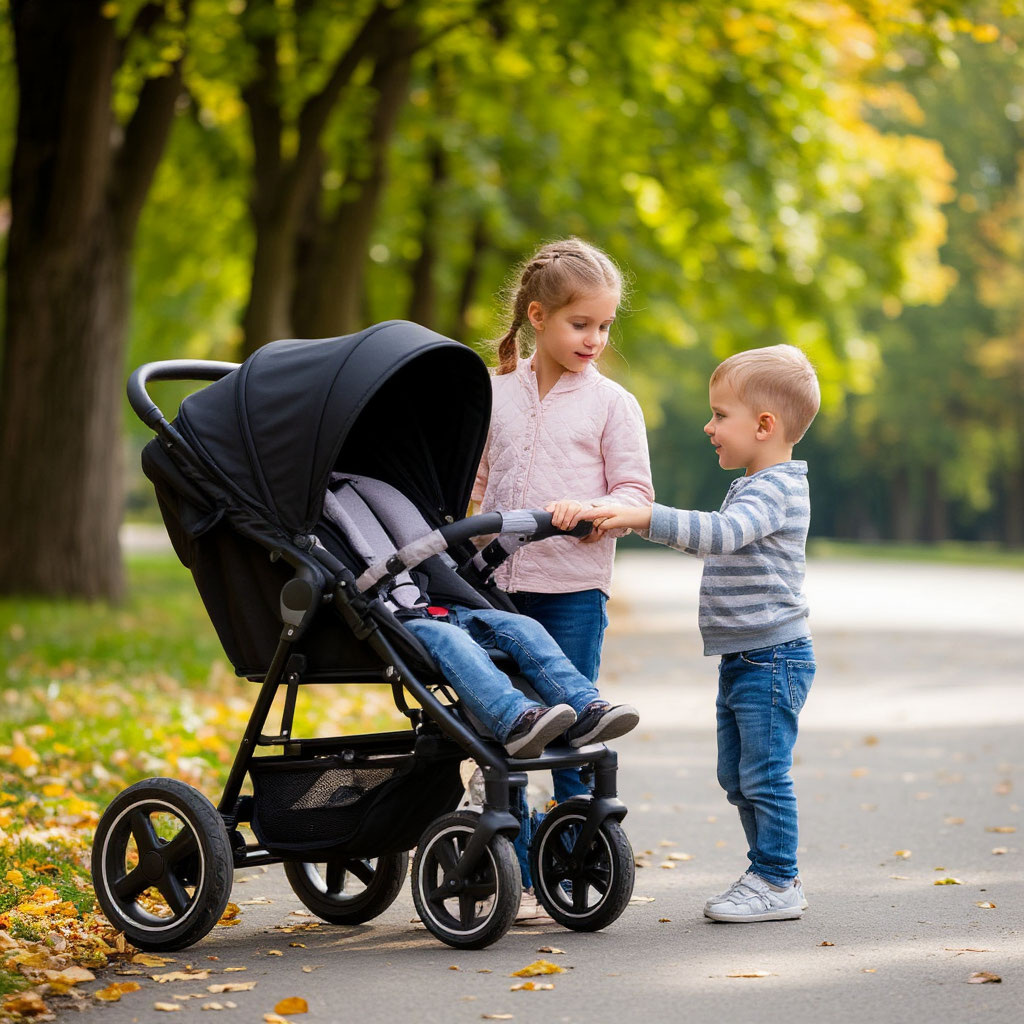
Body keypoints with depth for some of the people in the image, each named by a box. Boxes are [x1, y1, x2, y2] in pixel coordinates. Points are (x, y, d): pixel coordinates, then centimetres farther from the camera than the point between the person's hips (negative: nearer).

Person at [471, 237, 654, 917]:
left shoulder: (611, 404, 1)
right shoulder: (495, 394, 9)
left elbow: (636, 493, -3)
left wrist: (591, 509, -20)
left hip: (574, 587, -3)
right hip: (498, 582, 3)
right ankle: (513, 875, 15)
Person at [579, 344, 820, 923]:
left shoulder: (773, 489, -17)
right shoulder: (753, 486, 16)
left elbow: (722, 533, -35)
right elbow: (723, 541, 32)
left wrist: (647, 517, -42)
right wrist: (651, 525, 26)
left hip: (772, 657, -10)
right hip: (744, 658, 10)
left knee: (764, 775, -6)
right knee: (738, 777, 15)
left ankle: (778, 884, 2)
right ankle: (771, 872, 23)